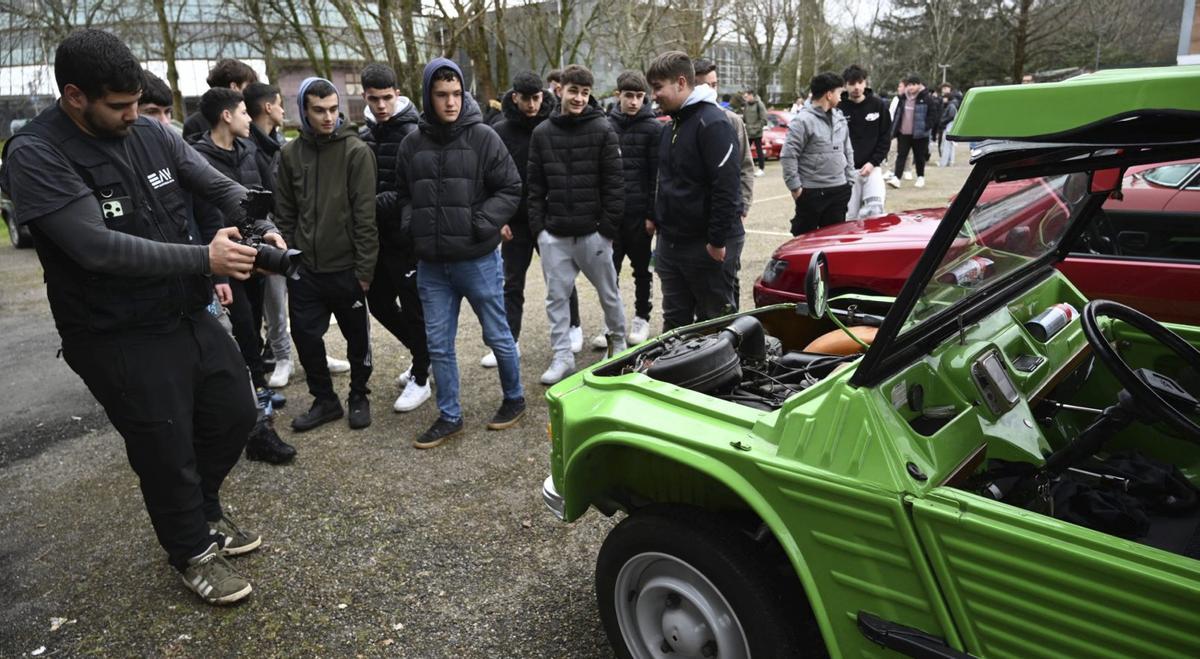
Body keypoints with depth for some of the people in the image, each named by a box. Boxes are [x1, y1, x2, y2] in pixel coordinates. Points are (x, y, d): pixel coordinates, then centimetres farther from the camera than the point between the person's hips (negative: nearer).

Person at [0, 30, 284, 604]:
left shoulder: (152, 134, 0)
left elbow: (221, 188, 5)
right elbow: (98, 247, -27)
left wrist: (264, 227, -14)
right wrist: (203, 259, -30)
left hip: (189, 315, 6)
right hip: (119, 340, -6)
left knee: (235, 412, 17)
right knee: (167, 450, 5)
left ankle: (204, 510, 43)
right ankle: (192, 551, 31)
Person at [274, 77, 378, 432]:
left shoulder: (357, 151, -9)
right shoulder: (290, 153, 4)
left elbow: (366, 215, -11)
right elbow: (284, 213, 8)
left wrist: (365, 267, -13)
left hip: (346, 267, -4)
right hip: (304, 268, 4)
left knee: (357, 337, 10)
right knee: (305, 336, 9)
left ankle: (359, 397, 30)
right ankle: (324, 399, 28)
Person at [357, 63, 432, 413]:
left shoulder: (412, 134, -12)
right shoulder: (365, 134, 9)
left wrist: (374, 203, -23)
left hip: (407, 237, -7)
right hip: (377, 236, 8)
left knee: (412, 308, 2)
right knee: (379, 303, 15)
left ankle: (421, 378, 18)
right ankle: (422, 355, 35)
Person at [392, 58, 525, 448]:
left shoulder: (483, 137, -6)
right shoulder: (412, 144, 5)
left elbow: (510, 189, -4)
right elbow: (403, 194, 17)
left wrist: (481, 225, -14)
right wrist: (412, 226, 0)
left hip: (478, 259, -4)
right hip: (431, 264, 4)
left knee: (497, 335, 10)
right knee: (439, 344, 9)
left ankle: (514, 399, 31)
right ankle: (449, 417, 24)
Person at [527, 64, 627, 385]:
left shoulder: (603, 131, -4)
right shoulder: (542, 133, 5)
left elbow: (614, 183, -6)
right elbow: (535, 185, 7)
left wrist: (608, 226, -10)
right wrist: (538, 226, 1)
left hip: (593, 231, -2)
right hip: (554, 233, 3)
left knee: (608, 292, 12)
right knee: (556, 296, 6)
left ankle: (618, 343, 33)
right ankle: (562, 357, 18)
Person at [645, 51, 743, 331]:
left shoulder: (712, 123, -15)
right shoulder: (674, 124, 14)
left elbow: (726, 186, -21)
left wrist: (718, 240, -22)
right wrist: (658, 220, 18)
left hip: (705, 246, -8)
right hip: (671, 242, 9)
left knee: (714, 320, 4)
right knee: (674, 319, 16)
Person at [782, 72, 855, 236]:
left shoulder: (839, 118, 12)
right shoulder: (803, 121, -12)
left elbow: (848, 151, 19)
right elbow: (788, 156, -15)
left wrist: (850, 179, 12)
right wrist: (795, 187, -15)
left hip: (839, 190, 7)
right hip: (812, 192, -7)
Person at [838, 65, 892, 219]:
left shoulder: (878, 105, 2)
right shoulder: (838, 108, -5)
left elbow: (885, 137, 5)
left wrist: (873, 162, -6)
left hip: (871, 167, 1)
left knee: (876, 206, -13)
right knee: (850, 215, 1)